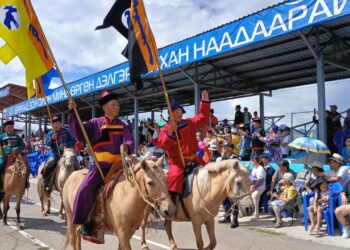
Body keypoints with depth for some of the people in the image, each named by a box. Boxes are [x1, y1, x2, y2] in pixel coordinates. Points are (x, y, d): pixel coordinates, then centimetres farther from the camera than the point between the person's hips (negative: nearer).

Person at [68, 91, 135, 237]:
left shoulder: (122, 126, 12)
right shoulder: (95, 123, 6)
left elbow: (129, 141, 0)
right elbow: (78, 134, -1)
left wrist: (127, 146, -25)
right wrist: (72, 113, -8)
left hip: (119, 164, 3)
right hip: (101, 164, -3)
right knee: (86, 188, -21)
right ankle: (86, 222, -4)